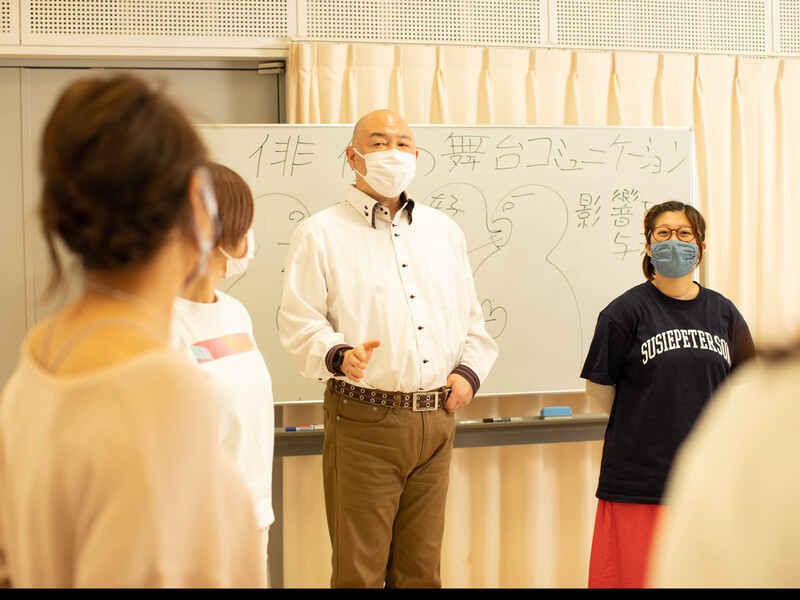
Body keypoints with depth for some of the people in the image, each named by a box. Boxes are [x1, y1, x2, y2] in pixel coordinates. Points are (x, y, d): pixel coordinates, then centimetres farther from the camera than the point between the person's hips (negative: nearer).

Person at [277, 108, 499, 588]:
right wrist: (338, 355, -24)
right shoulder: (321, 233, 0)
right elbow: (298, 320, -6)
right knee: (359, 569, -1)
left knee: (422, 568, 12)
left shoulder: (445, 231, 16)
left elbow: (472, 317, 21)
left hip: (436, 420, 5)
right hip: (363, 421, -5)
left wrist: (471, 370, 5)